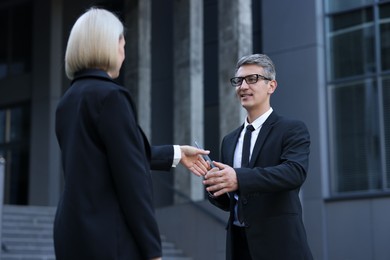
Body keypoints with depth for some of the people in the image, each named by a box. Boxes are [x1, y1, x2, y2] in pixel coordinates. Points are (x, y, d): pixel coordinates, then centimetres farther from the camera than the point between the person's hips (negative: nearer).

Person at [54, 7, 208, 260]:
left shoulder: (69, 100, 13)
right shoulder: (110, 96, -13)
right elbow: (131, 177, -17)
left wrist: (176, 153, 32)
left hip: (74, 235, 9)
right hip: (108, 240, -9)